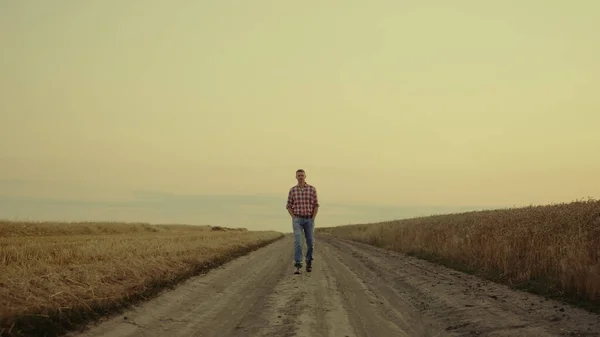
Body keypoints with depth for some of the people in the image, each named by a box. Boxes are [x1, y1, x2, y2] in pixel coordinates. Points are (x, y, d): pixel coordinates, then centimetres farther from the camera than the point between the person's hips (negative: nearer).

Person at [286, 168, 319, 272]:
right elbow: (289, 206, 6)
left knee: (310, 242, 4)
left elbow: (316, 205, 3)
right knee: (298, 241, -17)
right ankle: (297, 264, -21)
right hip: (297, 220, -1)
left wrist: (313, 219, -6)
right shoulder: (292, 190, 1)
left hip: (309, 220, 1)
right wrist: (294, 219, -6)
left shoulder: (312, 189, 0)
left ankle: (309, 262, 25)